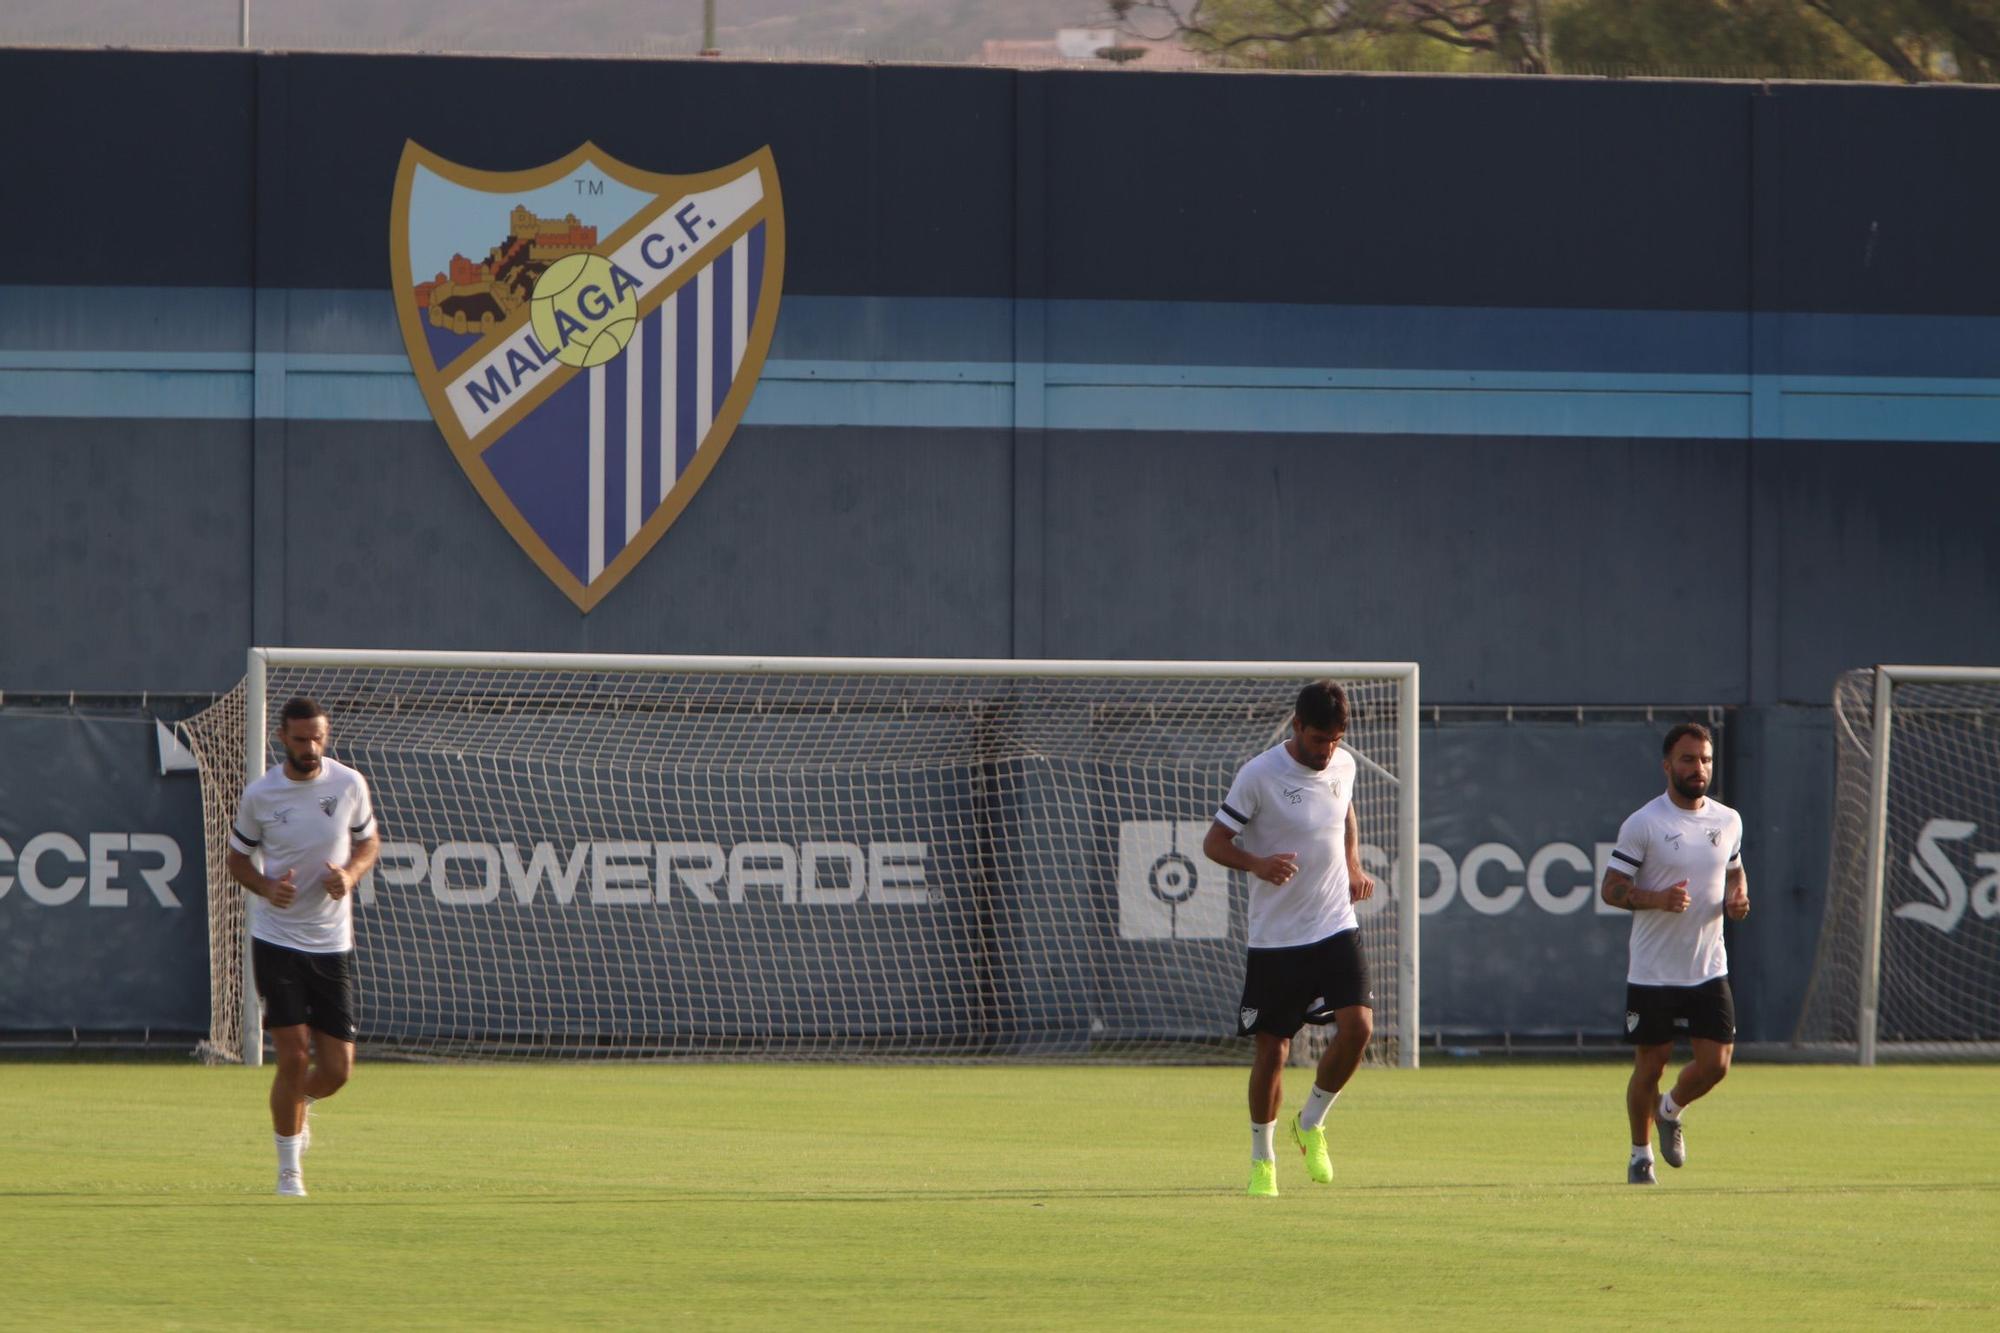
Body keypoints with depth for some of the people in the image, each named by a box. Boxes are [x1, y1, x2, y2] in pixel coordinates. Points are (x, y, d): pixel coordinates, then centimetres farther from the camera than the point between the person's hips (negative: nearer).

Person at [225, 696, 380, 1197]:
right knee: (293, 1057, -11)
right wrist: (267, 888, -14)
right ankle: (288, 1168, 6)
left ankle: (297, 1105, 36)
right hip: (277, 943, -2)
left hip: (333, 944, 2)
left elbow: (369, 841, 12)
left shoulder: (349, 785, -2)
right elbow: (238, 857, 7)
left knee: (337, 1070, 0)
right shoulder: (260, 795, -5)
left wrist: (350, 874, -10)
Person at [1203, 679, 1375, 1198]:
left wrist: (1353, 866, 11)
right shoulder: (1259, 776, -12)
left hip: (1336, 927, 4)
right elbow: (1214, 842, -8)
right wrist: (1257, 864, -27)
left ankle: (1311, 1124, 10)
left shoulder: (1343, 766, 4)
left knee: (1357, 1025, -14)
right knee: (1272, 1049, 0)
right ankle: (1262, 1158, 20)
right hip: (1274, 937, -4)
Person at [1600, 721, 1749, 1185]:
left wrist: (1738, 899, 0)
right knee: (1649, 1066, 3)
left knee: (1715, 1063, -5)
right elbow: (1611, 888, -8)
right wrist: (1657, 899, -25)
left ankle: (1671, 1110, 26)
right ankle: (1640, 1153, 22)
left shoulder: (1728, 820, 7)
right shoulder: (1642, 824, -8)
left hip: (1709, 970, 4)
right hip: (1653, 971, -4)